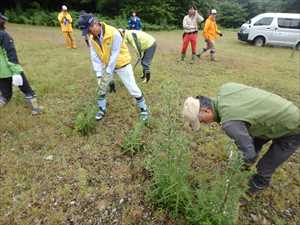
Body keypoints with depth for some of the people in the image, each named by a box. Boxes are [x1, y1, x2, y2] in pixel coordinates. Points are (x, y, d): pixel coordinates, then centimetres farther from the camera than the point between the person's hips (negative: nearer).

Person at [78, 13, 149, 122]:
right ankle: (102, 109, 30)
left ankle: (143, 108, 16)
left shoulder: (114, 33, -29)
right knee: (101, 87, 10)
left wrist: (108, 73, -24)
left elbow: (114, 55, -27)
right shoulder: (92, 38, -9)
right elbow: (95, 57, -8)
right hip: (106, 64, 6)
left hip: (121, 63, -6)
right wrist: (99, 74, -15)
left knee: (132, 88, -4)